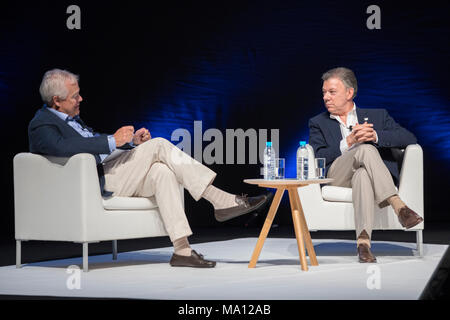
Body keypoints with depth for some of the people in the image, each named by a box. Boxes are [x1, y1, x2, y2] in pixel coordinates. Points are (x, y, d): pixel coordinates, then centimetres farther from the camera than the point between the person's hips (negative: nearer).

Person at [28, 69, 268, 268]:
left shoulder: (69, 118, 22)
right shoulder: (41, 127, -9)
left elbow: (95, 141, 27)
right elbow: (65, 147, -29)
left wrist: (131, 141, 8)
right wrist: (113, 141, -28)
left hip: (108, 174, 9)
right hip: (94, 184, -9)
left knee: (161, 172, -17)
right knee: (159, 145, -17)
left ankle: (182, 250, -22)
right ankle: (220, 200, -16)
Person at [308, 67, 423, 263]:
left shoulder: (377, 116, 22)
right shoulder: (318, 123, 22)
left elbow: (409, 138, 6)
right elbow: (316, 159, 3)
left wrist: (375, 135, -11)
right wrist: (348, 142, -12)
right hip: (337, 178, 0)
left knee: (362, 174, -40)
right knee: (366, 149, -32)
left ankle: (363, 242, -52)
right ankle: (398, 206, -43)